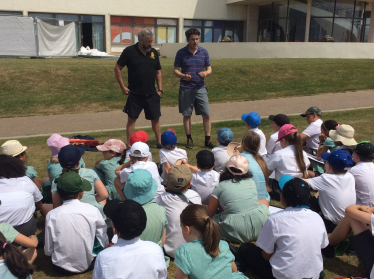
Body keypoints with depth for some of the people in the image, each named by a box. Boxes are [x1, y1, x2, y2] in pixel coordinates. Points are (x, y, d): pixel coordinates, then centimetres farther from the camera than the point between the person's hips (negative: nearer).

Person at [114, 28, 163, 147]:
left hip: (152, 93, 3)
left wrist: (160, 89, 5)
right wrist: (122, 86, -6)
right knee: (131, 119, 4)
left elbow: (158, 72, 12)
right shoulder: (129, 51, -6)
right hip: (134, 94, -3)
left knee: (155, 119, 7)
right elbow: (117, 68, -2)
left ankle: (159, 143, 18)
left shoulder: (154, 52, 7)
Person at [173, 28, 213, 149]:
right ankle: (189, 139, 20)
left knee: (206, 115, 0)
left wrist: (206, 73, -14)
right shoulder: (181, 53, 0)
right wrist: (183, 76, -19)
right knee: (186, 115, 5)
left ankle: (208, 140, 12)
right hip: (186, 89, -1)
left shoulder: (204, 52, 5)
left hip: (200, 88, 2)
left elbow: (209, 68, 10)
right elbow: (175, 70, 2)